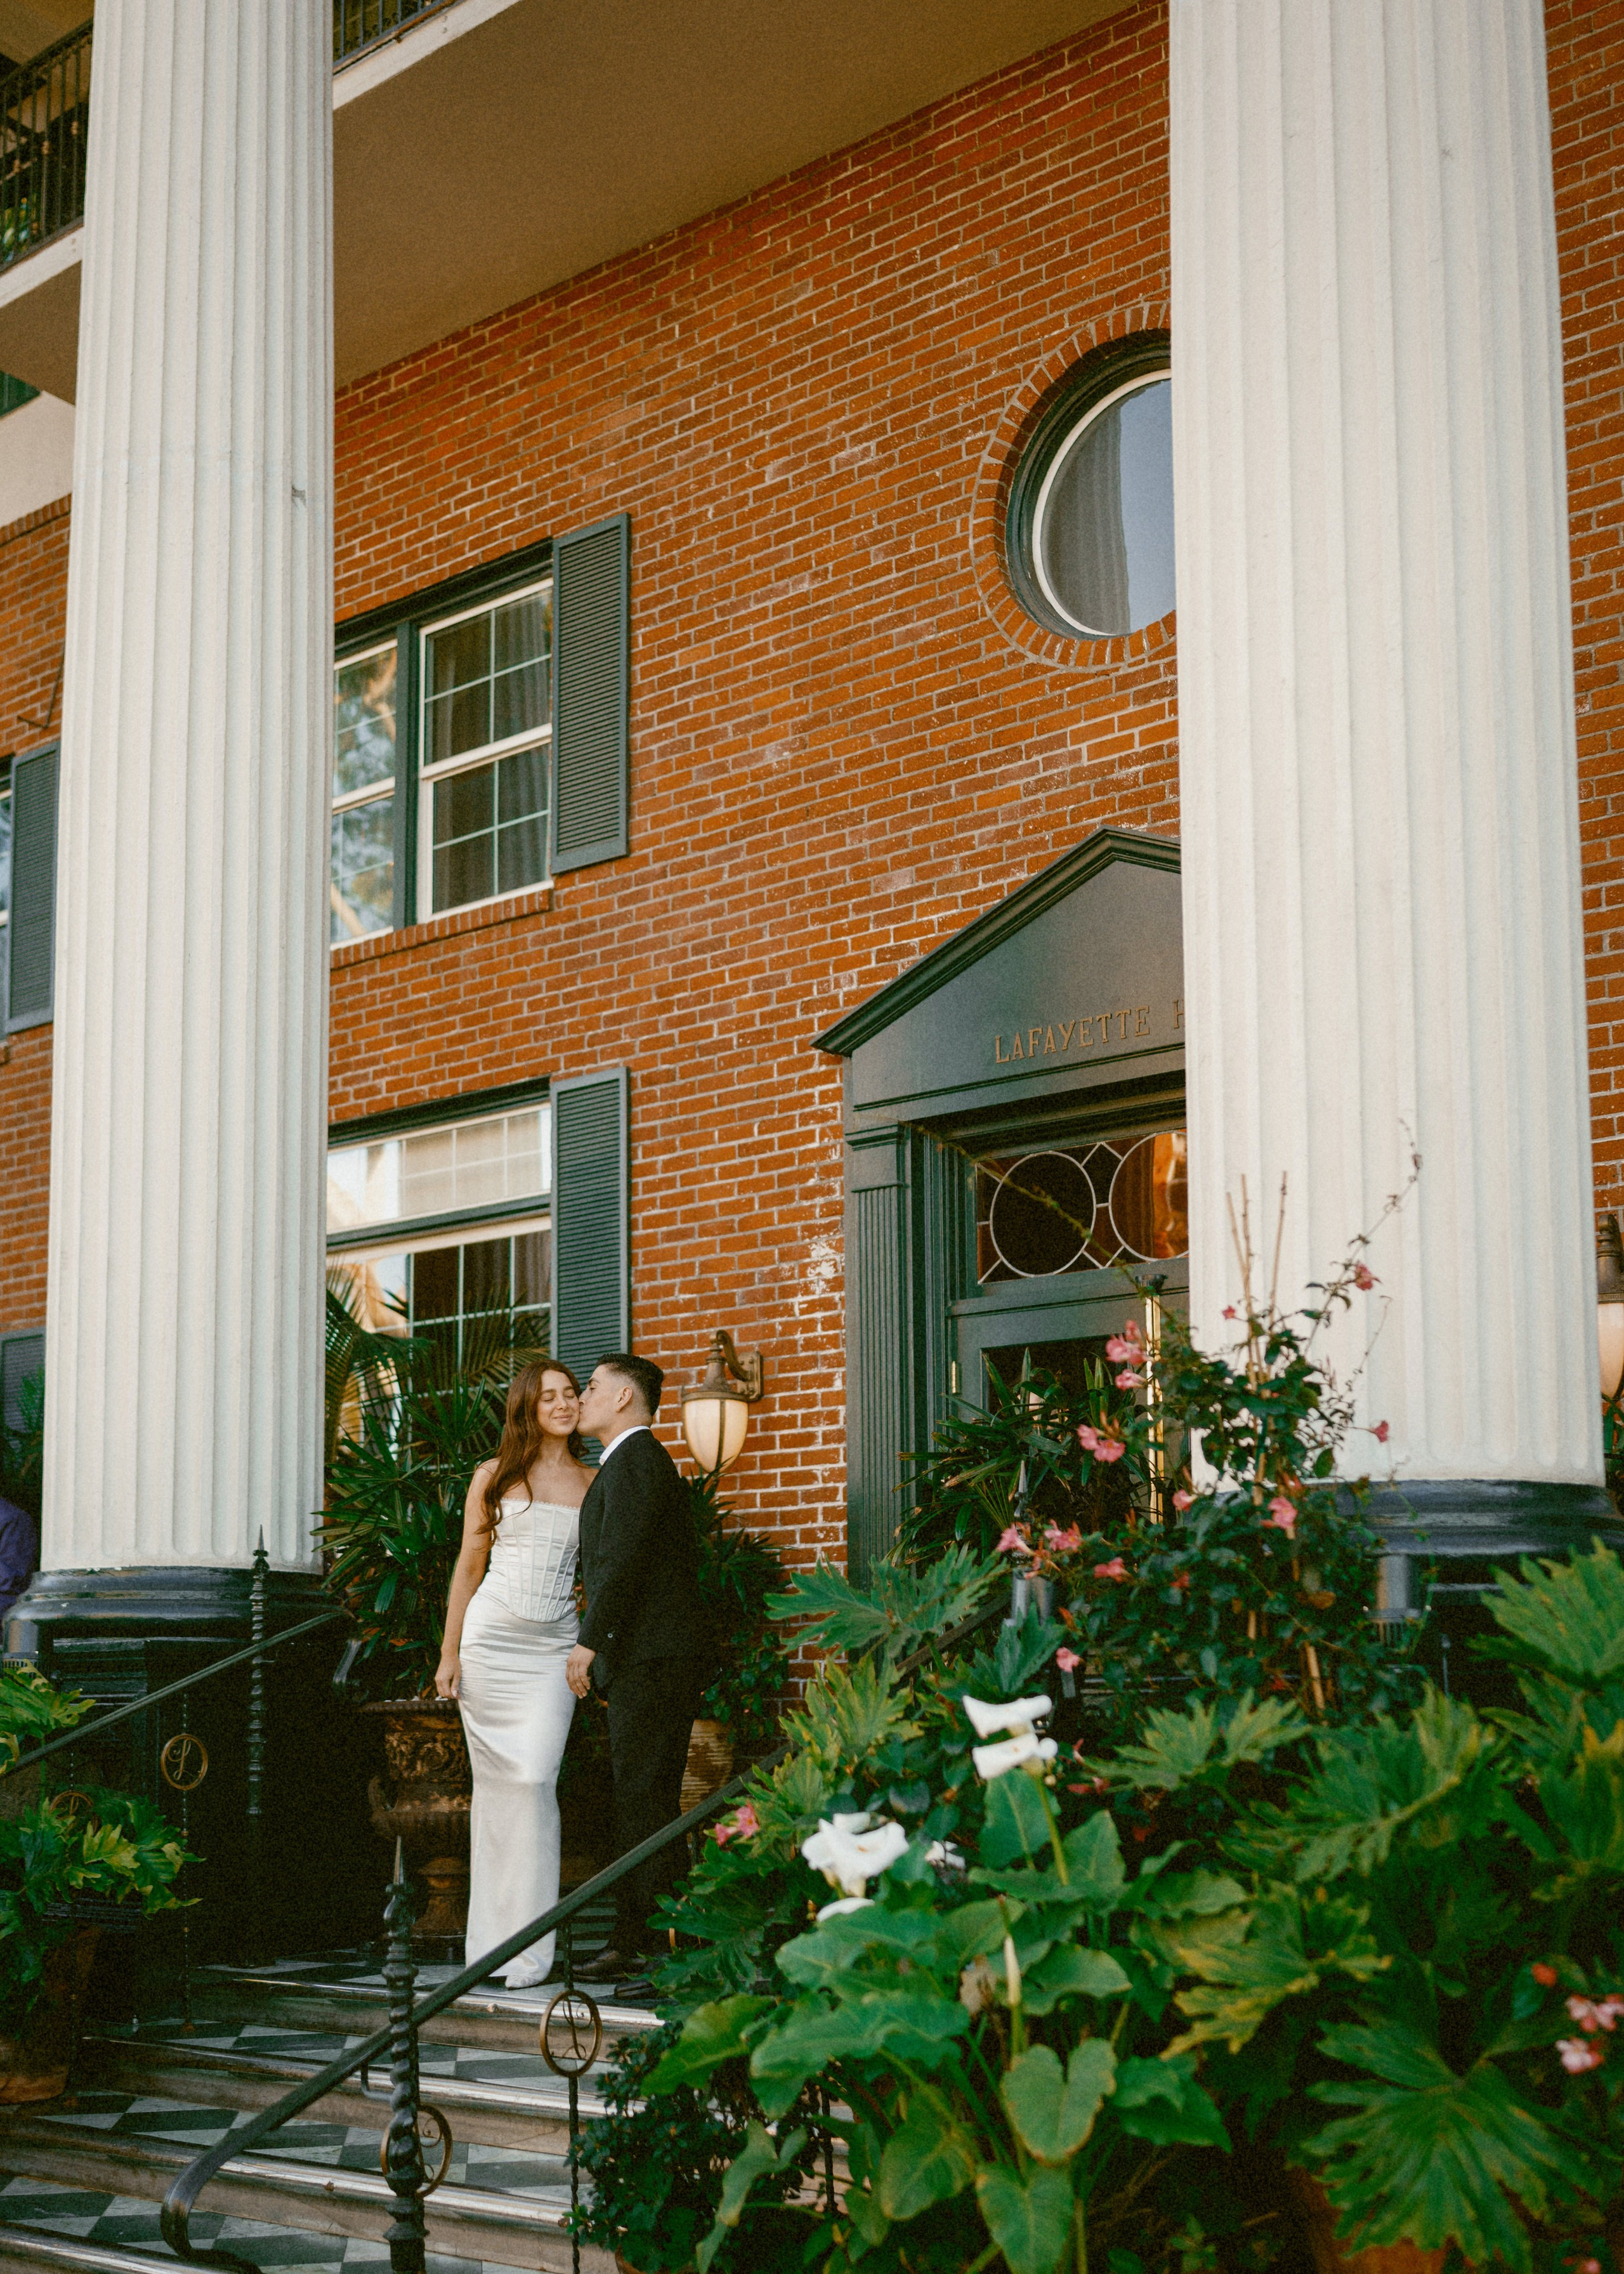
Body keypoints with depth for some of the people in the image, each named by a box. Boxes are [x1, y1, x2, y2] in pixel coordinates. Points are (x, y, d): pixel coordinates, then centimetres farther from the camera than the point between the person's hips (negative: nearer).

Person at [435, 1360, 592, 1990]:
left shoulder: (594, 1484, 9)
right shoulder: (494, 1477, 7)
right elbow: (469, 1566, 8)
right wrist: (449, 1653, 3)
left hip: (553, 1648, 0)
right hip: (490, 1637, 0)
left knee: (535, 1779, -10)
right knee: (494, 1780, 1)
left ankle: (529, 1943, -4)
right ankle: (491, 1934, 9)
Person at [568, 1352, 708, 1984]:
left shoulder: (635, 1459, -8)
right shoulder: (639, 1460, 23)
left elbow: (623, 1558, -18)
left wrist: (590, 1641, -17)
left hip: (648, 1661, -10)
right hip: (642, 1659, 10)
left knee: (645, 1798, -10)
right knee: (639, 1800, 10)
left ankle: (663, 1943, -10)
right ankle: (634, 1939, 14)